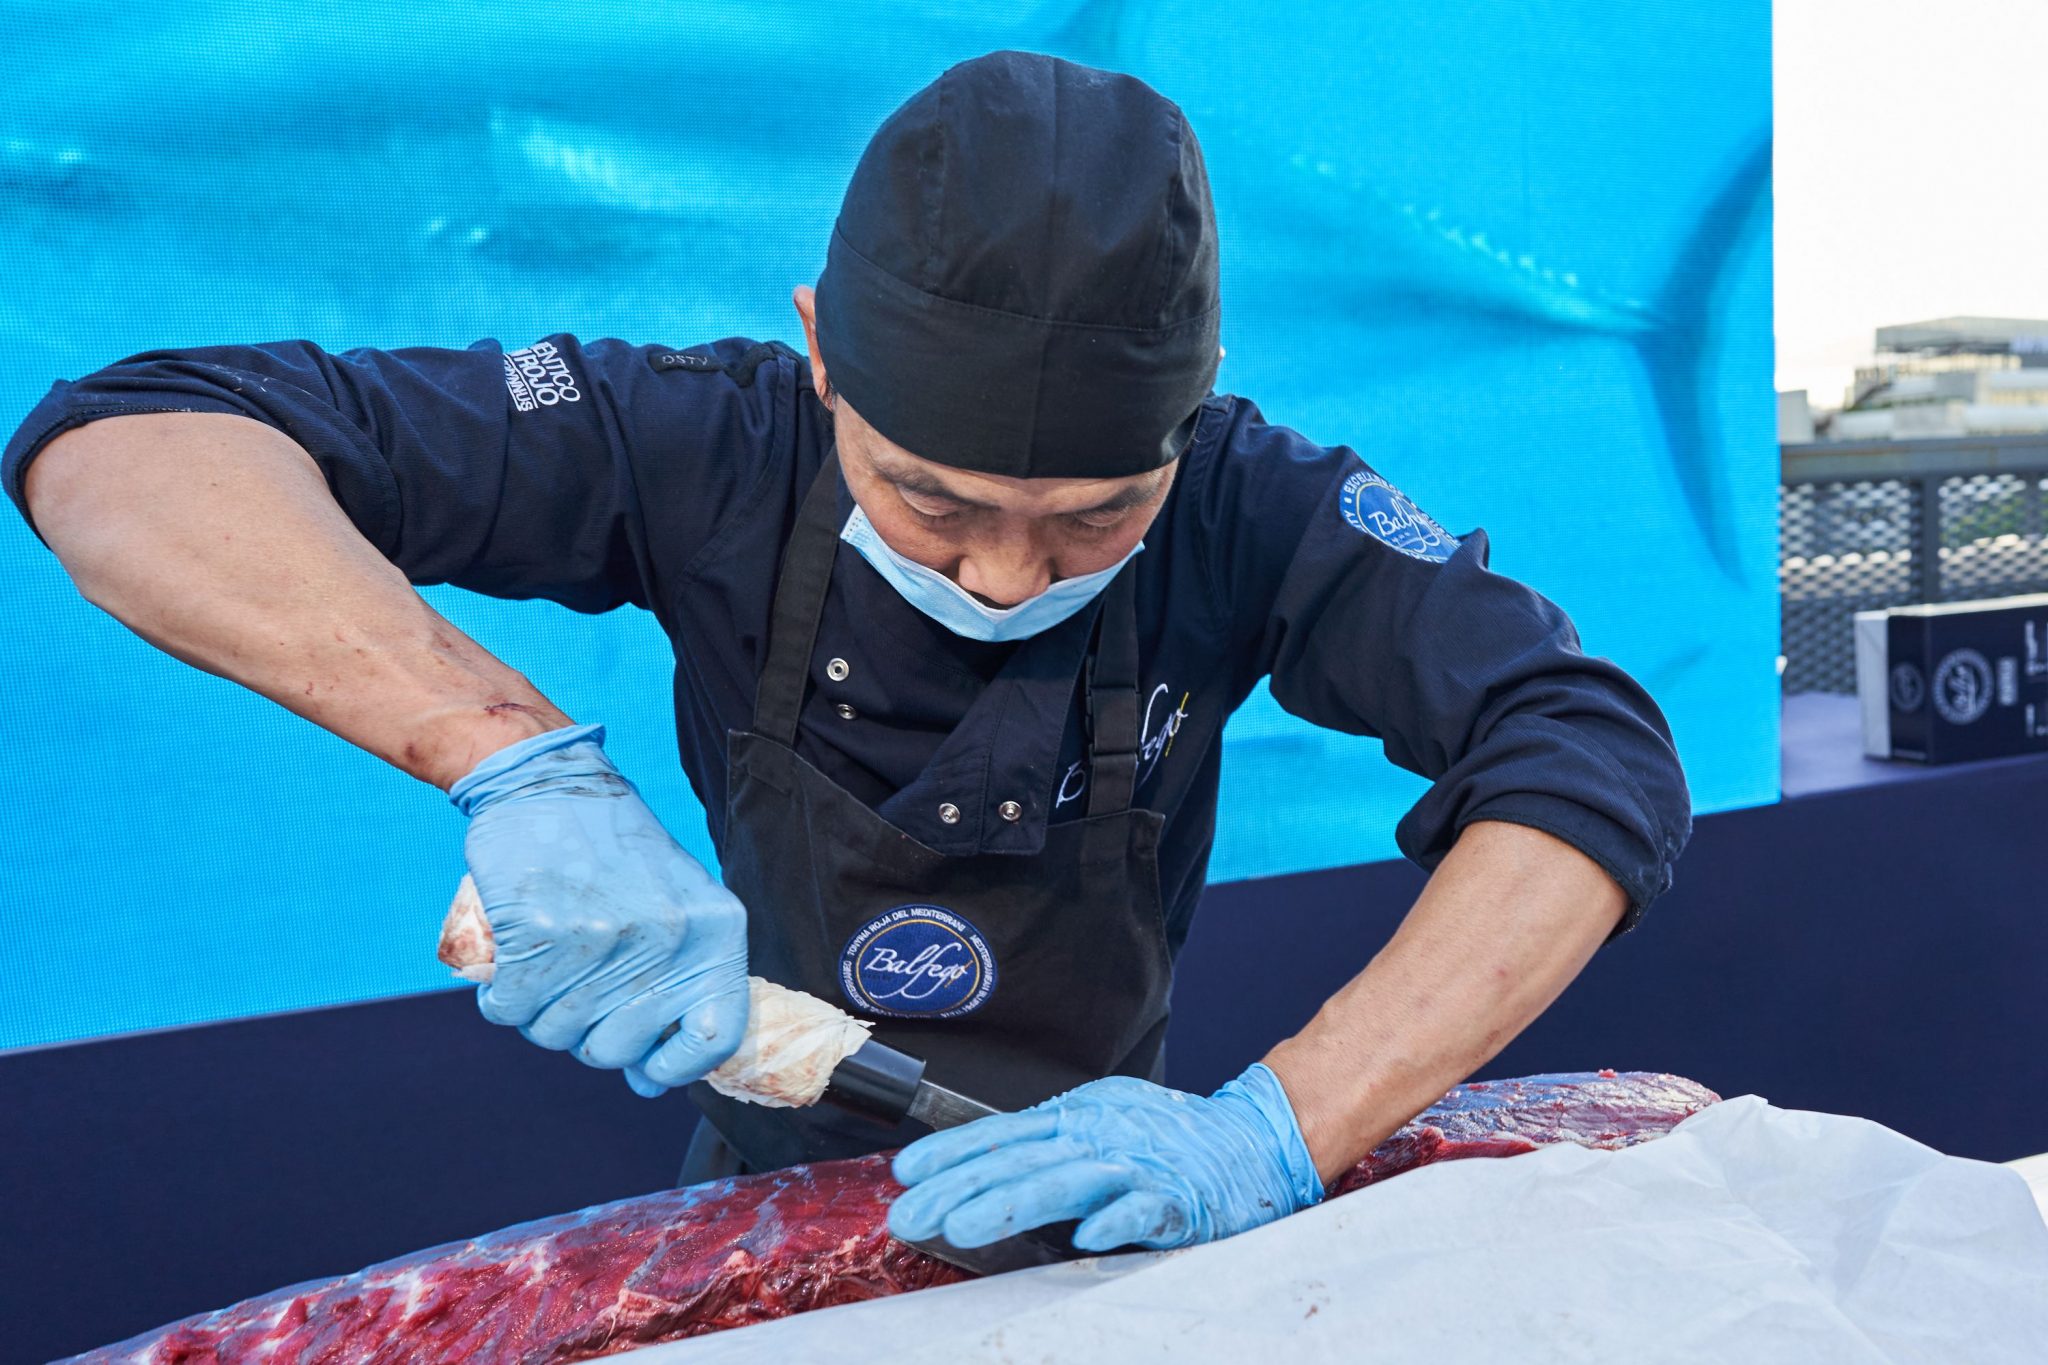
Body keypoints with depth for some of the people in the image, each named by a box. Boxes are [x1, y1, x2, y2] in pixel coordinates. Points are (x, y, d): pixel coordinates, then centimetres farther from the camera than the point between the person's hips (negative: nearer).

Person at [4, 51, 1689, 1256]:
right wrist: (524, 760, -41)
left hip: (1091, 1194, 3)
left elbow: (1597, 761, -29)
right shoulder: (721, 452, -23)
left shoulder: (1239, 507, -23)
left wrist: (1279, 1128, -42)